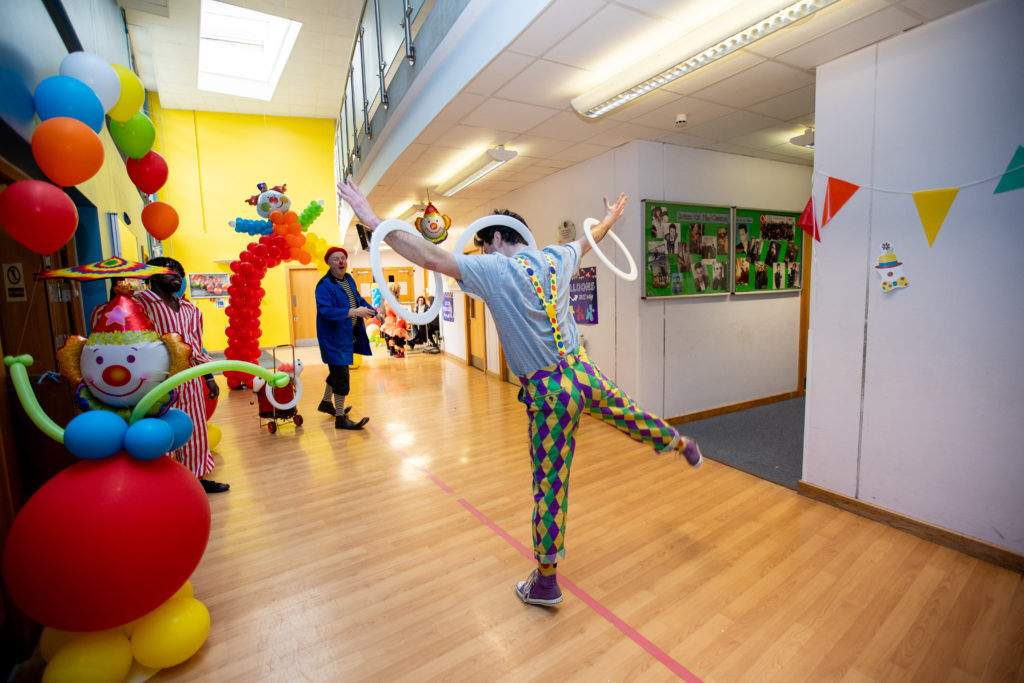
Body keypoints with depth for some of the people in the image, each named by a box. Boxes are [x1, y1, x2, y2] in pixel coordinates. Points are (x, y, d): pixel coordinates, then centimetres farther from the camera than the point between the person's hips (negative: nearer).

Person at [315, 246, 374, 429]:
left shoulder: (349, 280, 9)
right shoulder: (324, 285, -18)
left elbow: (358, 298, 21)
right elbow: (325, 310, -27)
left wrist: (373, 312, 5)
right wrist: (353, 312, -32)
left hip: (348, 334, 9)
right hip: (334, 337, -9)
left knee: (337, 371, 23)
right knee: (341, 375, -7)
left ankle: (326, 403, 44)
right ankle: (340, 418, 3)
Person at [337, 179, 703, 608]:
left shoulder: (495, 269, -13)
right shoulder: (555, 258, 6)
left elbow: (432, 257, -20)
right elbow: (588, 238, 26)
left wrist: (374, 222, -13)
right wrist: (610, 218, 47)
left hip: (547, 389, -6)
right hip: (582, 370, 6)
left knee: (549, 484, 6)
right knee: (625, 413, 32)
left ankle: (545, 582, 25)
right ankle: (682, 445, 59)